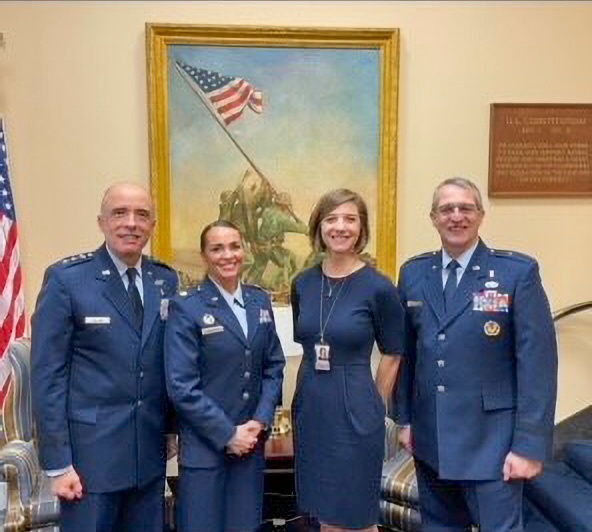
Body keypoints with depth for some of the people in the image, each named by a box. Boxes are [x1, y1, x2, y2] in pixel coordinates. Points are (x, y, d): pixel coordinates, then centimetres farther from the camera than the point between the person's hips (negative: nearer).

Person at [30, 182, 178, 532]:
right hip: (91, 451, -4)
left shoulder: (167, 280, 4)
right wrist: (57, 463, -11)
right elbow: (47, 374, -10)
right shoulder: (66, 279, -9)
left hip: (150, 451, 5)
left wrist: (172, 428, 9)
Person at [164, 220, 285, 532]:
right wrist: (227, 434, -13)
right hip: (204, 445, -4)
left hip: (251, 441, 5)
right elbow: (181, 386, -14)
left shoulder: (260, 301, 6)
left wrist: (261, 421, -4)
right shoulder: (185, 308, -10)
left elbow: (273, 366, 9)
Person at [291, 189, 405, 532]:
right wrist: (314, 395, 11)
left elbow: (392, 356, -2)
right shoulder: (303, 284, 2)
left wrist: (373, 408, 3)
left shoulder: (379, 288, -12)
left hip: (354, 412, -4)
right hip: (311, 409, 5)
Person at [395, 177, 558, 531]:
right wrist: (405, 417, 9)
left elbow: (538, 363, -11)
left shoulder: (519, 272, -8)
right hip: (429, 439, 4)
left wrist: (530, 445, -13)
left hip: (491, 442, -4)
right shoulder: (413, 273, 4)